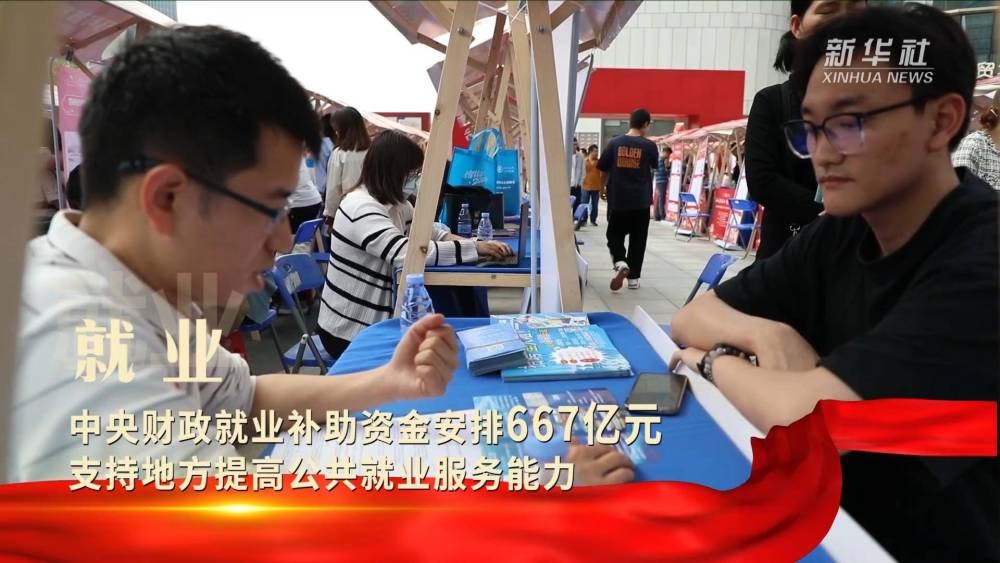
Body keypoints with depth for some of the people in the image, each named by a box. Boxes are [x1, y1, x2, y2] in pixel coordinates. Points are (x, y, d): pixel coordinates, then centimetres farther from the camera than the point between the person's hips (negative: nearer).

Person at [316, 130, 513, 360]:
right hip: (349, 330, -8)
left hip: (377, 318, 8)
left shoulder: (393, 202, 4)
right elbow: (408, 252, -35)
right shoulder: (360, 208, -26)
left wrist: (448, 238, -11)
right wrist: (475, 247, -30)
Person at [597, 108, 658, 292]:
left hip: (617, 200, 1)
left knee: (614, 235, 14)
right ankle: (634, 277, 13)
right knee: (637, 240, 11)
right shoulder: (649, 146, -6)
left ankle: (620, 263, -11)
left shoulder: (615, 143, -4)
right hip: (641, 200, 0)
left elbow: (602, 169, 2)